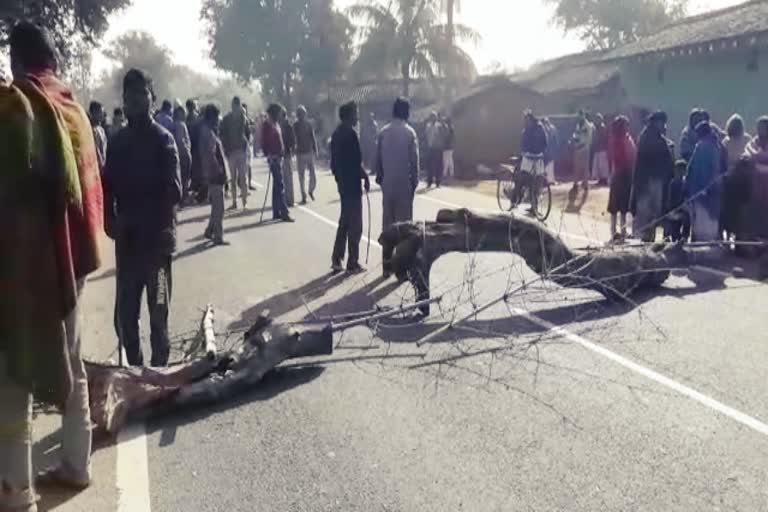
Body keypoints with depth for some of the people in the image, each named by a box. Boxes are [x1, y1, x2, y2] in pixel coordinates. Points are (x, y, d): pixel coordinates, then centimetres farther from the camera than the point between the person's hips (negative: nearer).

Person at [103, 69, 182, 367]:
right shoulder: (117, 142, 10)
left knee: (158, 308, 4)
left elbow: (173, 189, -12)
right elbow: (108, 187, 9)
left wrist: (164, 226, -21)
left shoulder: (163, 138, -4)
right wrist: (111, 220, -7)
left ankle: (159, 366, 16)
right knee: (126, 311, 7)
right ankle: (134, 366, 23)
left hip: (157, 235, -4)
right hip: (127, 236, 4)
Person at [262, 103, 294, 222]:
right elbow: (265, 143, -17)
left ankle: (276, 213, 17)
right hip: (274, 158, -10)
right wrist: (269, 155, -23)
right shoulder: (268, 125, -11)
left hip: (279, 157, 10)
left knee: (277, 185, 12)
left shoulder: (276, 124, 17)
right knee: (280, 186, -11)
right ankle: (284, 213, -12)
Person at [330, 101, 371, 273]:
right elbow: (356, 161, -19)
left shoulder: (337, 133, 11)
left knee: (344, 221, 16)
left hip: (342, 182, 9)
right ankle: (353, 263, 5)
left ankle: (337, 260, 18)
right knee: (355, 224, -1)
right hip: (352, 183, -9)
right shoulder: (350, 133, -16)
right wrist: (365, 177, -7)